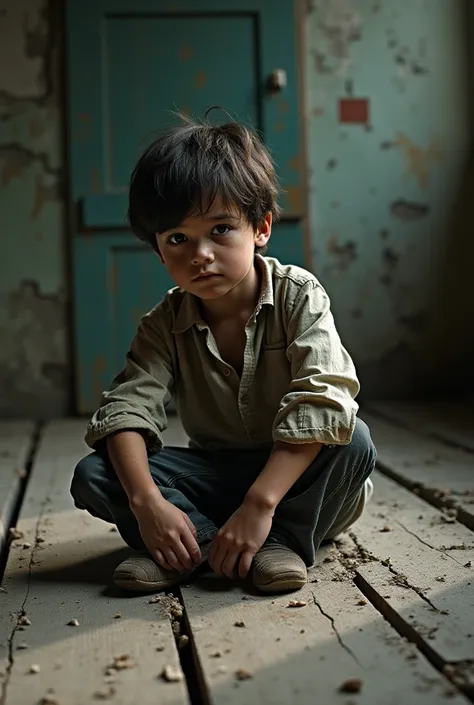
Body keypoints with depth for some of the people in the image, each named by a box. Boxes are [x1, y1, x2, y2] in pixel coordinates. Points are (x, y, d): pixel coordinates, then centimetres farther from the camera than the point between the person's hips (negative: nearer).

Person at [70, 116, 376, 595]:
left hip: (292, 471, -2)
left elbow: (321, 402, -28)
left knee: (353, 441, -34)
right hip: (214, 474, 3)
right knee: (91, 475, -16)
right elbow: (126, 408, -15)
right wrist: (146, 501, -35)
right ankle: (208, 542, -24)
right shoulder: (166, 325, -6)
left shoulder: (299, 297, -16)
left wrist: (260, 503, -38)